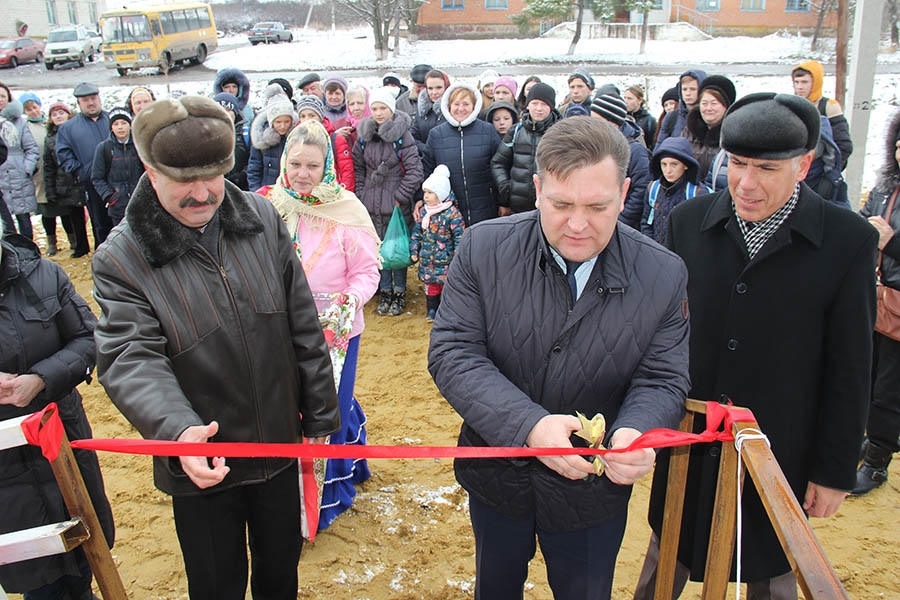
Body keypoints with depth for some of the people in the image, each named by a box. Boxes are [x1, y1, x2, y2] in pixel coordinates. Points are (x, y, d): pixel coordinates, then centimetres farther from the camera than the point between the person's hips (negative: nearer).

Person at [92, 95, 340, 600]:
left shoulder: (262, 218, -5)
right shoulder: (121, 257, -14)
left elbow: (304, 326, 0)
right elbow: (130, 359, -24)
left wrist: (319, 412, 4)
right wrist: (178, 430, -43)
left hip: (279, 445, 3)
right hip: (199, 463, -2)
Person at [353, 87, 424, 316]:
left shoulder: (402, 136, -9)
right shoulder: (364, 136, 5)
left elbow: (415, 172, -11)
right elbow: (358, 168, 13)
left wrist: (400, 196, -12)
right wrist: (360, 195, 6)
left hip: (397, 204, -4)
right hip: (372, 205, 4)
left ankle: (399, 293, 18)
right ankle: (385, 292, 24)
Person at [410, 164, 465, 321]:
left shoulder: (452, 213, -12)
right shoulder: (423, 211, 5)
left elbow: (460, 236, -11)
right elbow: (416, 232, 12)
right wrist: (414, 250, 9)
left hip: (445, 259, -5)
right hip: (427, 258, 5)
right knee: (430, 285, 13)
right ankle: (432, 310, 25)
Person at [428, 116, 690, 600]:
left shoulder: (663, 276, -15)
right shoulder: (484, 247, -17)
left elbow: (661, 381, -10)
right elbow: (452, 352, -20)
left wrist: (634, 433, -33)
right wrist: (528, 424, -34)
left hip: (593, 491, 0)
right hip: (496, 475, 1)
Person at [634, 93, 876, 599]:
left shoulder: (848, 240, -12)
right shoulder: (688, 221, -5)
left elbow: (850, 368, -7)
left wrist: (837, 468, -4)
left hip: (780, 453, -2)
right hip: (687, 444, 2)